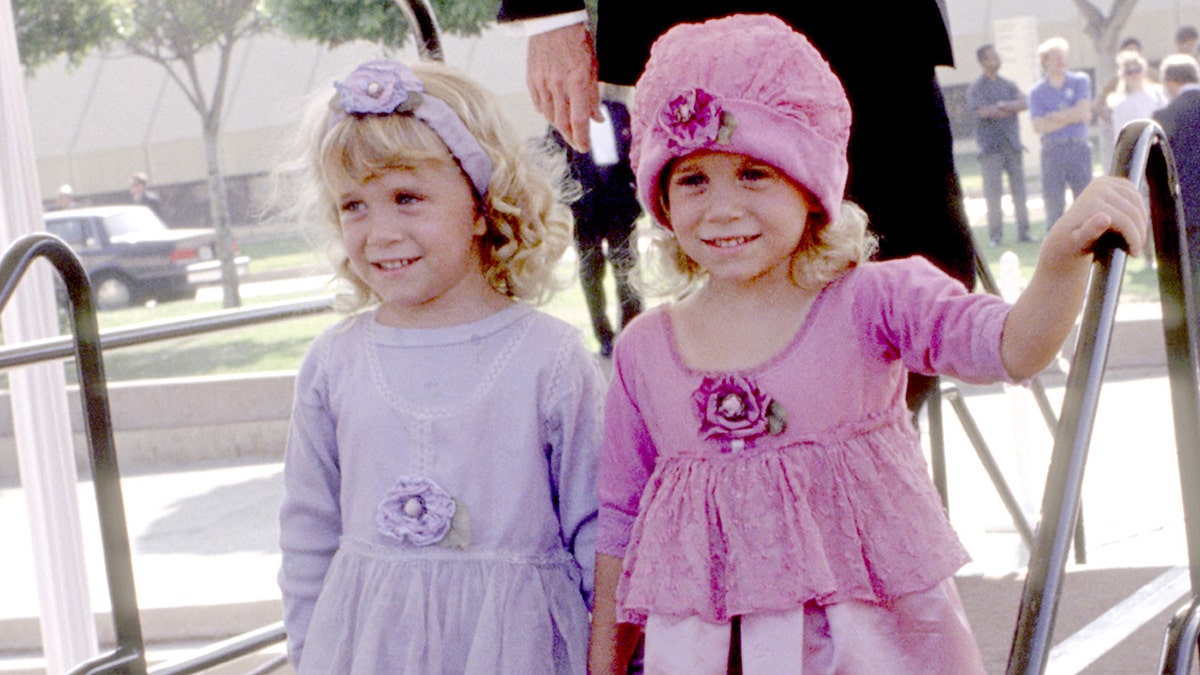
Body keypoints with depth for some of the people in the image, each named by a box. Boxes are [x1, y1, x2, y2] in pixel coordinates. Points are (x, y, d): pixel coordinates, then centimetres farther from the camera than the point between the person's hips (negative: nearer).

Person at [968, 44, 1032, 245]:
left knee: (1019, 190, 2)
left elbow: (1023, 103, -2)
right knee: (993, 193, -5)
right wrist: (1012, 108, -5)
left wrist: (1001, 106, -15)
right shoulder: (976, 88, 2)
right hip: (991, 147, -4)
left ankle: (1023, 232, 6)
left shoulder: (1009, 85, 15)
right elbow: (983, 111, -14)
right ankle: (996, 235, -2)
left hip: (1013, 145, 4)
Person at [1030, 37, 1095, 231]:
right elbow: (1040, 126, -7)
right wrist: (1072, 116, -7)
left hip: (1079, 148, 1)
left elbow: (1083, 111, -6)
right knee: (1053, 200, -2)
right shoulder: (1037, 91, 4)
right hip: (1052, 150, -1)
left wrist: (1054, 116, -3)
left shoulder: (1080, 81, 7)